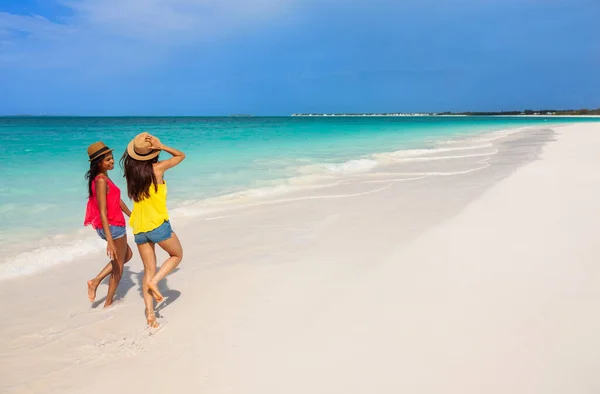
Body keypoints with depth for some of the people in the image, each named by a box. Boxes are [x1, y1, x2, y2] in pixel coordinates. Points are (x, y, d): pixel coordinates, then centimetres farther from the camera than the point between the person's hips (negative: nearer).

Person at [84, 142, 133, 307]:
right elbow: (102, 212, -26)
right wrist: (109, 240, -29)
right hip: (113, 227, -9)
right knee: (118, 264, 10)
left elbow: (117, 200, 19)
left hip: (110, 226, 9)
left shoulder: (103, 178, 8)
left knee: (127, 255, 26)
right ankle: (109, 303, 24)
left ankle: (95, 281, 22)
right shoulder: (101, 181, -22)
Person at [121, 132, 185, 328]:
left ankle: (149, 312, 7)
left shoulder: (131, 170, 3)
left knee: (149, 270, 12)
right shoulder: (157, 168, -9)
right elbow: (181, 155, 5)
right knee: (177, 255, 19)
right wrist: (162, 146, -7)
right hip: (158, 225, -5)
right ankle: (154, 282, 0)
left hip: (139, 229, 5)